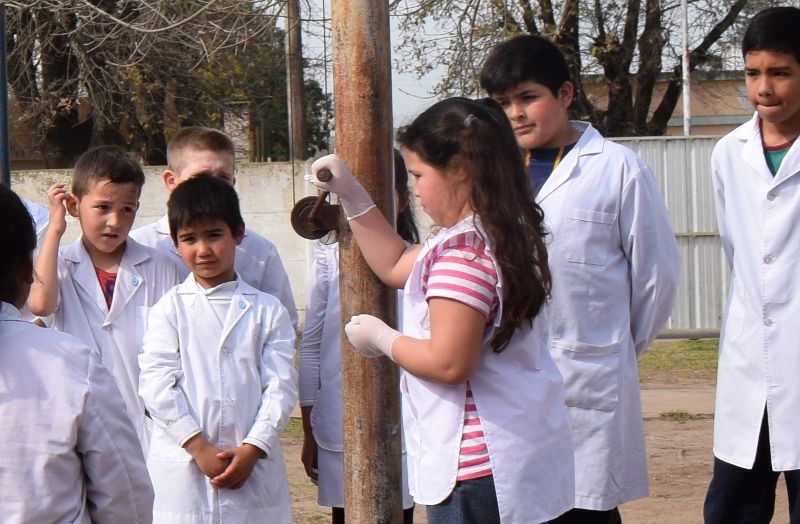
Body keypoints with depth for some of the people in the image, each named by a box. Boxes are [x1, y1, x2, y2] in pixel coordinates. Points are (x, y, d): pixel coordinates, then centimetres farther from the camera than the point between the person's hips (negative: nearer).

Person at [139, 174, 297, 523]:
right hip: (184, 466, -1)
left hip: (253, 467, 1)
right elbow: (156, 385, -5)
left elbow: (281, 385, 1)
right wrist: (199, 447, -12)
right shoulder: (169, 310, 4)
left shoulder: (267, 311, 7)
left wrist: (252, 448, -11)